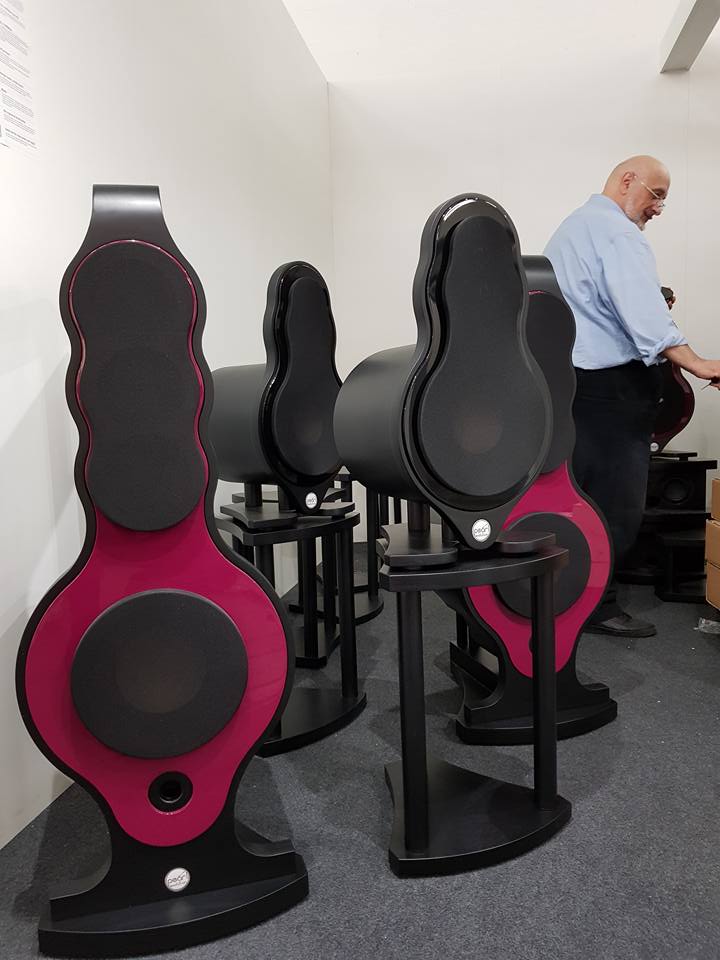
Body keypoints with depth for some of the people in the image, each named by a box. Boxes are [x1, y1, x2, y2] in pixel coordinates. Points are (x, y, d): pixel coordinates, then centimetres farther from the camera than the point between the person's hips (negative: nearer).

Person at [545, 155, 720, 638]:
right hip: (612, 386, -10)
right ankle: (595, 605, 6)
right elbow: (641, 309, -24)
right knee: (617, 504, -3)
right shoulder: (617, 232, -11)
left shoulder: (570, 228, 22)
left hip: (566, 377, 10)